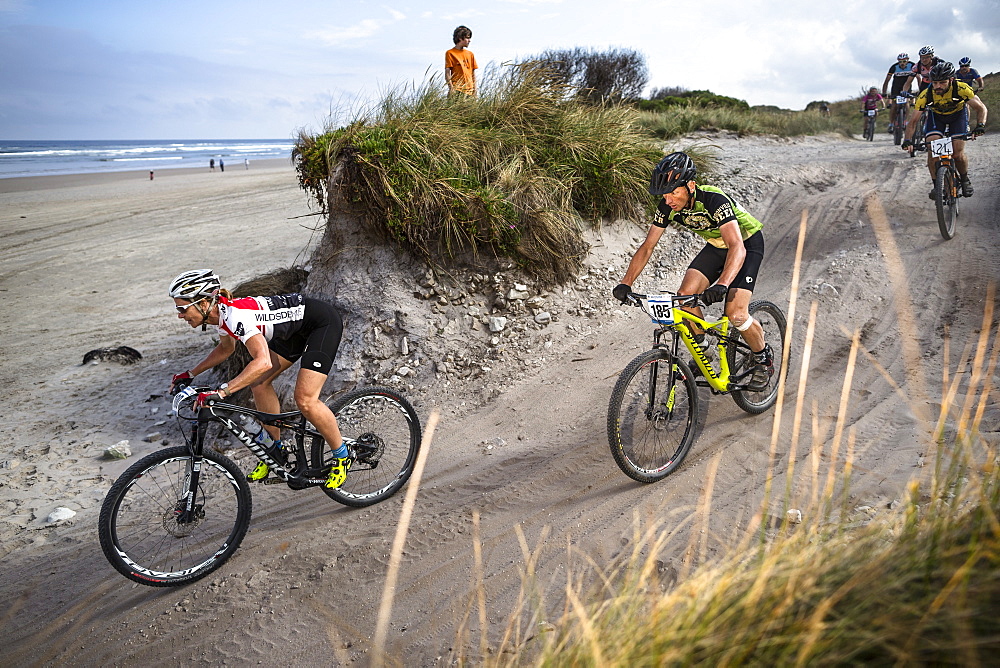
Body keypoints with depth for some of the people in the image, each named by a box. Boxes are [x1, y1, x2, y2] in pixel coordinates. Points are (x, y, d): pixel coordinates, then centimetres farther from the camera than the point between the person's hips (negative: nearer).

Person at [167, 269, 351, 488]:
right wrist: (190, 374, 15)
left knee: (305, 400, -17)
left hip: (323, 321, -10)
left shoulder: (236, 316, -30)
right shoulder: (221, 313, -2)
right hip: (296, 328, 10)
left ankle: (342, 456, 4)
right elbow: (226, 348, 20)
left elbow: (263, 362, -44)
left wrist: (221, 392, -47)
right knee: (259, 384, 5)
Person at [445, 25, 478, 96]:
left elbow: (473, 74, 18)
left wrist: (475, 90, 9)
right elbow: (447, 73, -3)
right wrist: (451, 89, -14)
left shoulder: (470, 54, 18)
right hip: (457, 90, -5)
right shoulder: (450, 53, 3)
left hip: (469, 91, 5)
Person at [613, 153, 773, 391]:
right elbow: (647, 246, -12)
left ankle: (764, 357, 10)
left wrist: (721, 285, -62)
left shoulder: (714, 200, -36)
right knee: (686, 295, -16)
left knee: (736, 314, -19)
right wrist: (625, 283, -25)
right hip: (716, 245, 6)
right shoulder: (667, 207, -18)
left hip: (747, 244, -6)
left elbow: (737, 247, -46)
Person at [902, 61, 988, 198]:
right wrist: (907, 140, -37)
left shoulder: (961, 89, -32)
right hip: (936, 116, 1)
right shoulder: (926, 95, -30)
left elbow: (981, 108, -22)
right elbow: (913, 121, -22)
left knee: (958, 153, -13)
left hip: (958, 115, -1)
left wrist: (981, 125, -40)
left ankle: (965, 179, 15)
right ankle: (934, 182, -6)